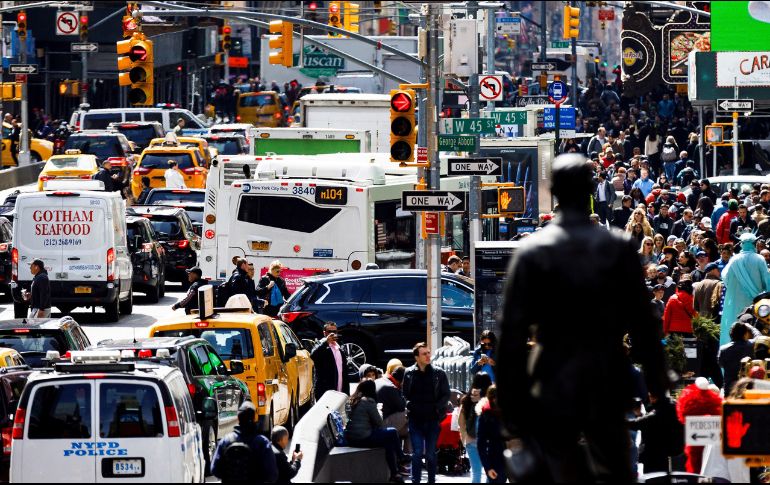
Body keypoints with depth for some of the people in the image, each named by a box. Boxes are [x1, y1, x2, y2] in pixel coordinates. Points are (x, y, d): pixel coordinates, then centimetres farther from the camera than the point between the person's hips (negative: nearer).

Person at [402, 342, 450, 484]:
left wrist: (437, 408, -8)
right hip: (415, 419, 0)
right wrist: (410, 407, -9)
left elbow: (446, 395, 4)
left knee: (431, 454, 7)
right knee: (417, 453, -4)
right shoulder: (409, 373, 3)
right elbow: (405, 394, 7)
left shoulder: (438, 373, 1)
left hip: (433, 419, 0)